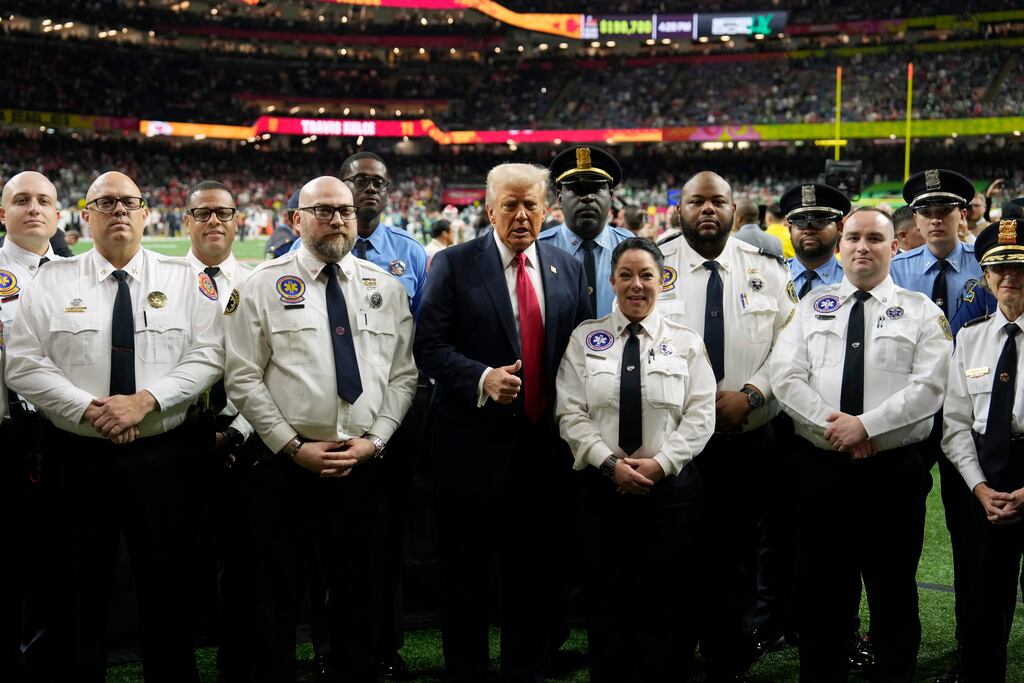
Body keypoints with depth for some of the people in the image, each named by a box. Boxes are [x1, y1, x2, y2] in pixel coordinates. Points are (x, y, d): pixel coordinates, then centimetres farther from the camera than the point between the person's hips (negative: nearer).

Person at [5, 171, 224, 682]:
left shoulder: (185, 279, 4)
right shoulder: (53, 280, 4)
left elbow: (208, 357, -3)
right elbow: (23, 365, -2)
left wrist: (145, 400, -16)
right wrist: (88, 408, -14)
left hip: (163, 456, 0)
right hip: (78, 457, 0)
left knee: (168, 591, 8)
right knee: (80, 593, 8)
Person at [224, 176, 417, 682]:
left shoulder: (386, 289, 10)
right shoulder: (263, 286, 1)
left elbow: (403, 376, 9)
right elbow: (242, 379, -3)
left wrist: (374, 439, -5)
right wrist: (294, 446, -9)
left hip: (363, 465, 3)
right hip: (284, 464, -2)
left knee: (360, 599, 10)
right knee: (276, 599, 5)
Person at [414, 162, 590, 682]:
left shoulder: (567, 268, 8)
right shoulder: (454, 265, -4)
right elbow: (428, 346, -9)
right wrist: (483, 377, -23)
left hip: (542, 445, 3)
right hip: (473, 443, -3)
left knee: (535, 571, 12)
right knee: (466, 575, 8)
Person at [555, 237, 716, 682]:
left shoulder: (686, 342, 5)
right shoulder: (585, 339, 5)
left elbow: (700, 417, -1)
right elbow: (571, 414, -1)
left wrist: (659, 463, -12)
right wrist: (610, 463, -13)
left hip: (669, 486, 0)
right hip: (602, 486, 1)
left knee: (662, 609, 4)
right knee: (605, 607, 6)